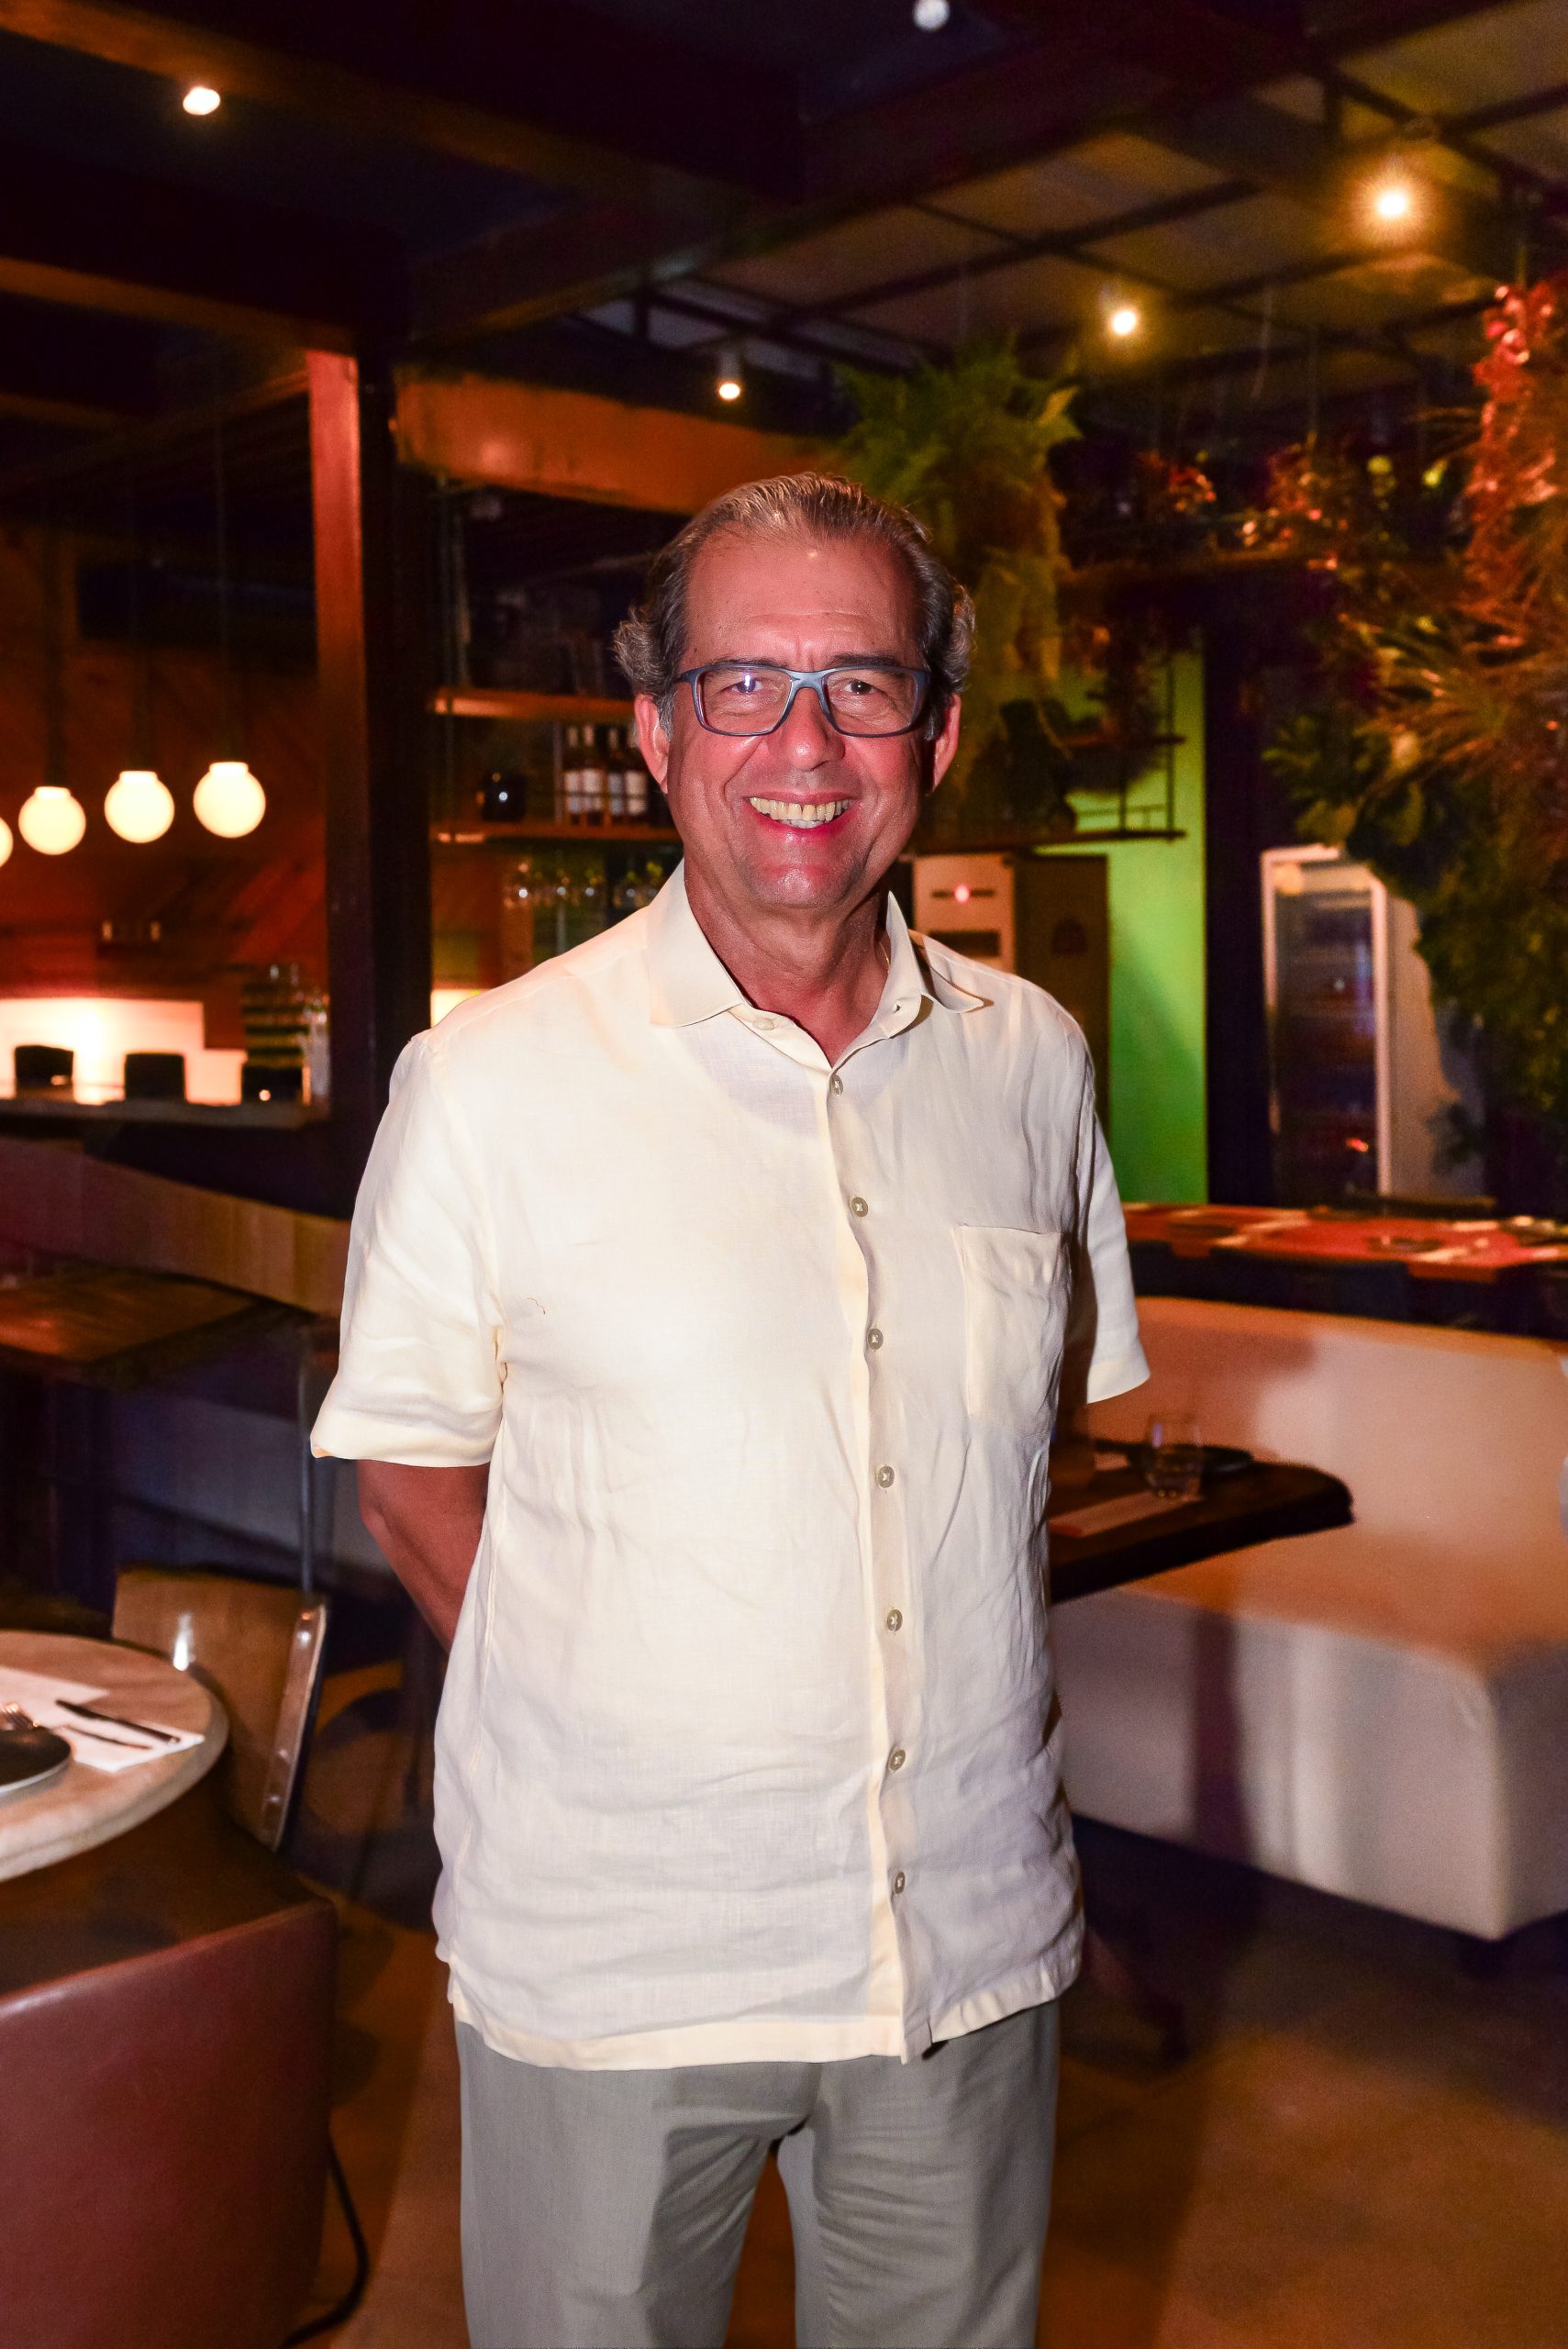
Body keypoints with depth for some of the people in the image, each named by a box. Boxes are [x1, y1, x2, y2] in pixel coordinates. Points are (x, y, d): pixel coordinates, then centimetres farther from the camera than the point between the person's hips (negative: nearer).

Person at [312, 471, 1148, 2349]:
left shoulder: (1030, 1058, 1)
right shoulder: (491, 1083, -11)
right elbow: (411, 1479, -2)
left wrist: (973, 1686, 5)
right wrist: (611, 1714, -6)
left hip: (972, 1941, 4)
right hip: (609, 1961, -3)